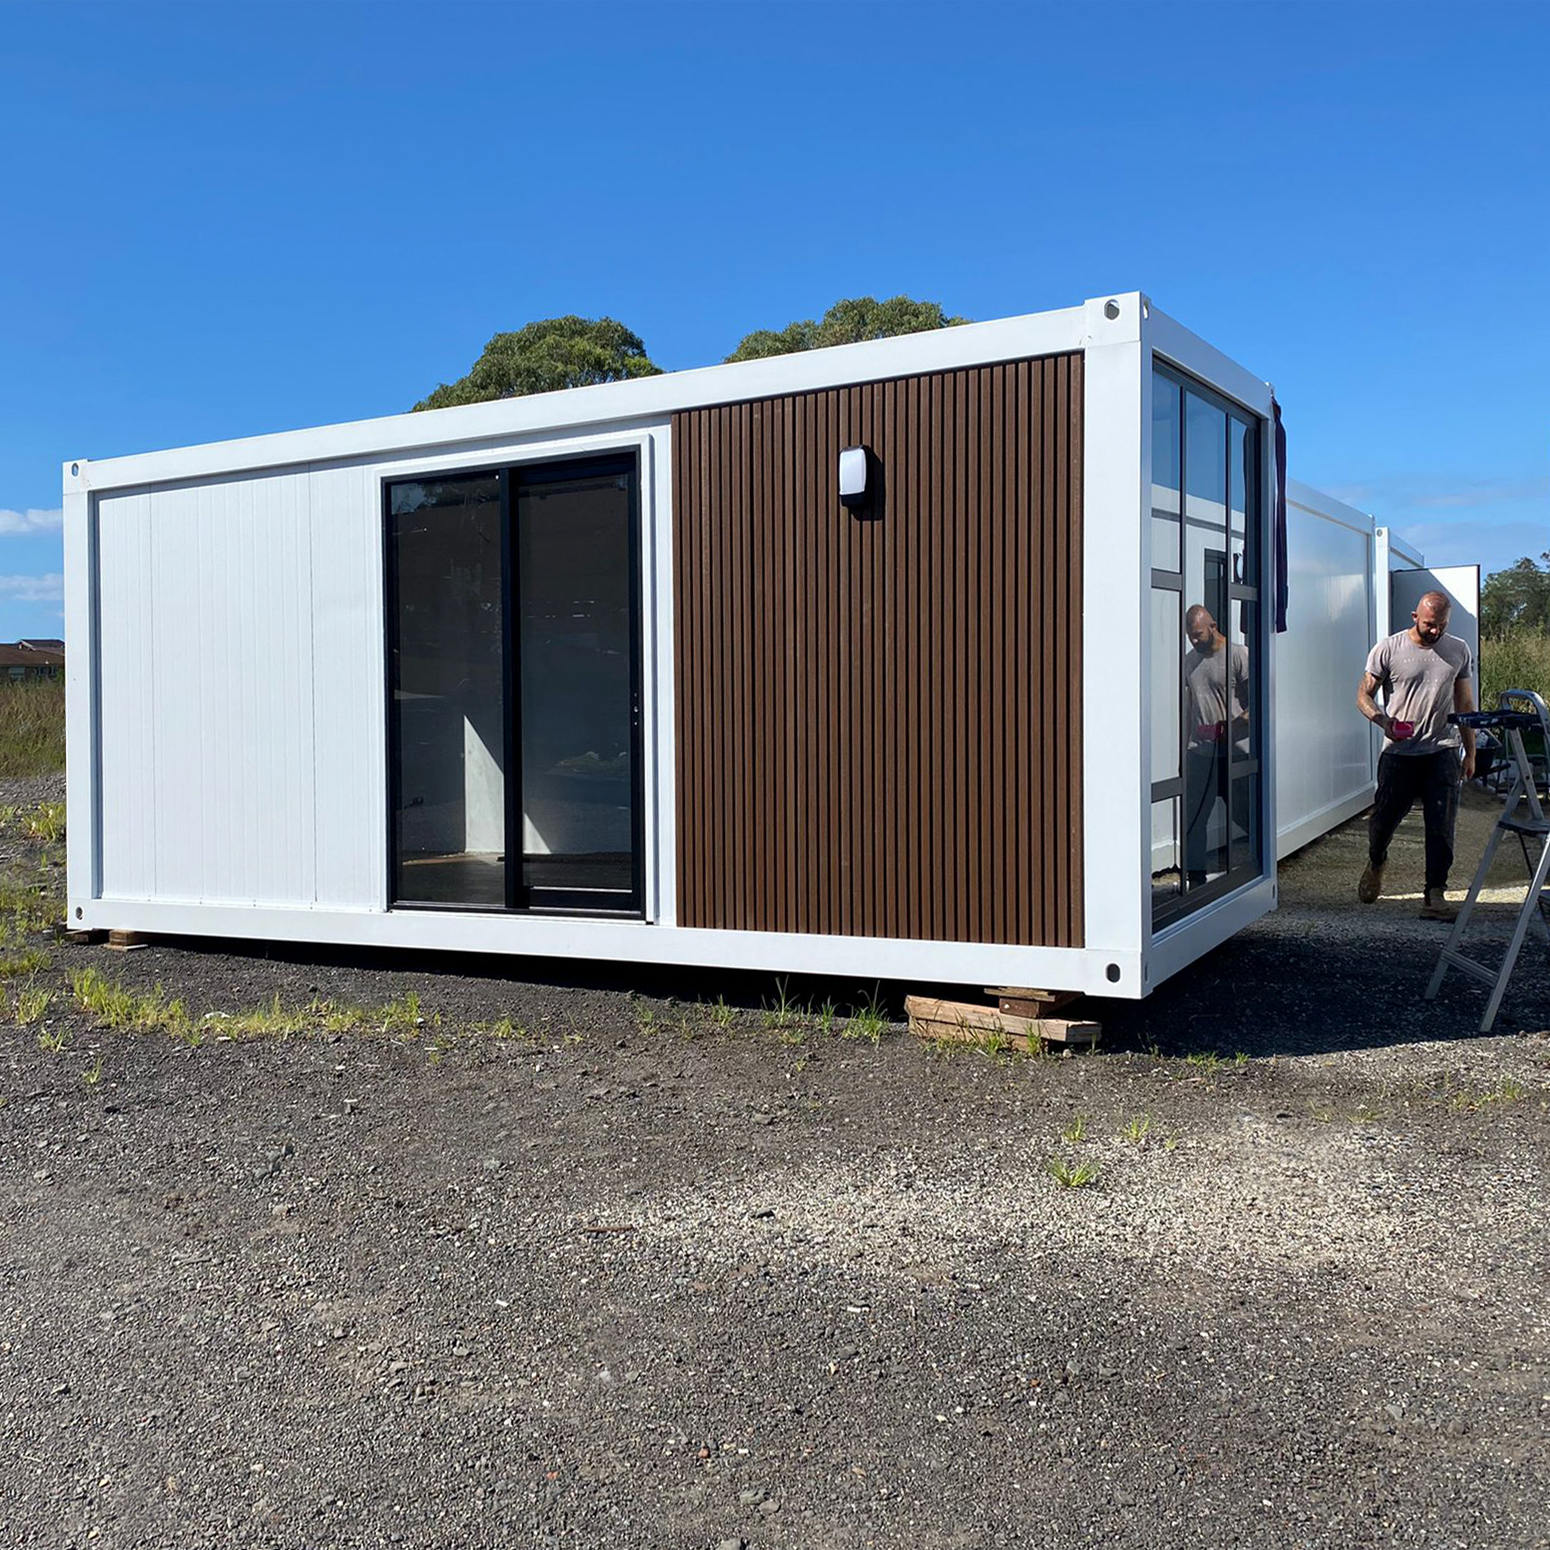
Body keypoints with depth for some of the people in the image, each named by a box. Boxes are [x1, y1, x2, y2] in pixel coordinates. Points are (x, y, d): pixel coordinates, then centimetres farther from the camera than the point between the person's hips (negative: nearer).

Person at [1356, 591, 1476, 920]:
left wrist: (1470, 753, 13)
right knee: (1384, 818, 3)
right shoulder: (1387, 649, -3)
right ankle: (1376, 863, 35)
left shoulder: (1458, 651, 7)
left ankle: (1434, 896, -3)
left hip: (1443, 750, 2)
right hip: (1399, 752, -2)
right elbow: (1364, 695, 0)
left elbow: (1464, 703, 15)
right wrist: (1384, 721, -20)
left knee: (1442, 826, -6)